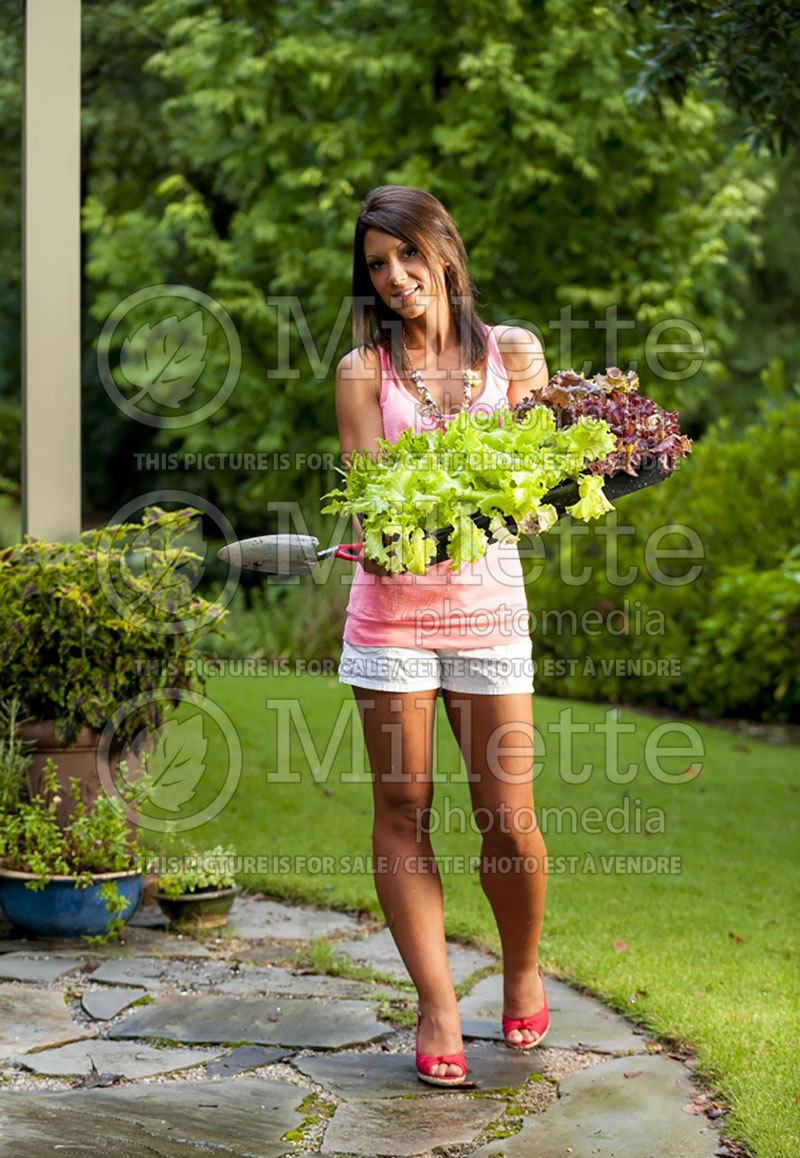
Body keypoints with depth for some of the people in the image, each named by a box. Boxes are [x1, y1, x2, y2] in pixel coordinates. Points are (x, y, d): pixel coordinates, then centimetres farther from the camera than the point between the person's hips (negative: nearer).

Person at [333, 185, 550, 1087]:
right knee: (403, 810, 1)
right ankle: (437, 1008, 11)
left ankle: (522, 968, 27)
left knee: (509, 819, 0)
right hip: (392, 607, 0)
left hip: (488, 604, 0)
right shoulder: (364, 369, 4)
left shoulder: (513, 353, 7)